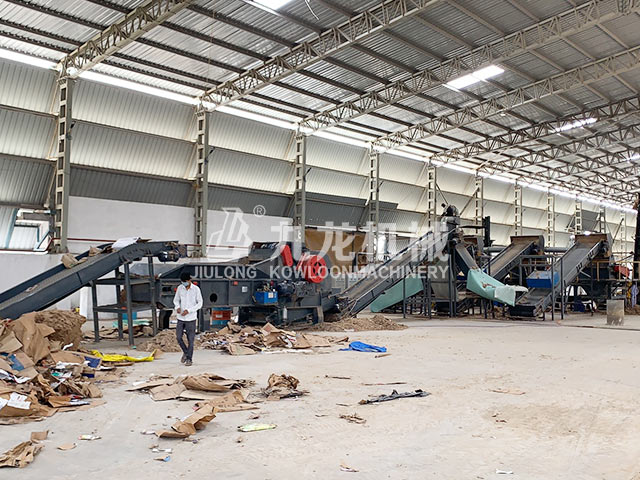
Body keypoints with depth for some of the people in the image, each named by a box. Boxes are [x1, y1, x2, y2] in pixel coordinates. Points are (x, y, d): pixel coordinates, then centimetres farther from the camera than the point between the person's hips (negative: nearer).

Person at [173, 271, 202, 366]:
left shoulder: (196, 289, -10)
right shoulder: (180, 288, -1)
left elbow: (200, 304, -7)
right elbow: (176, 300, 11)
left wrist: (188, 311, -17)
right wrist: (177, 307, -11)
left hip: (191, 318, -3)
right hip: (181, 317, 3)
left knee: (190, 339, 2)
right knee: (179, 337, 3)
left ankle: (189, 359, 13)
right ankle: (185, 352, 27)